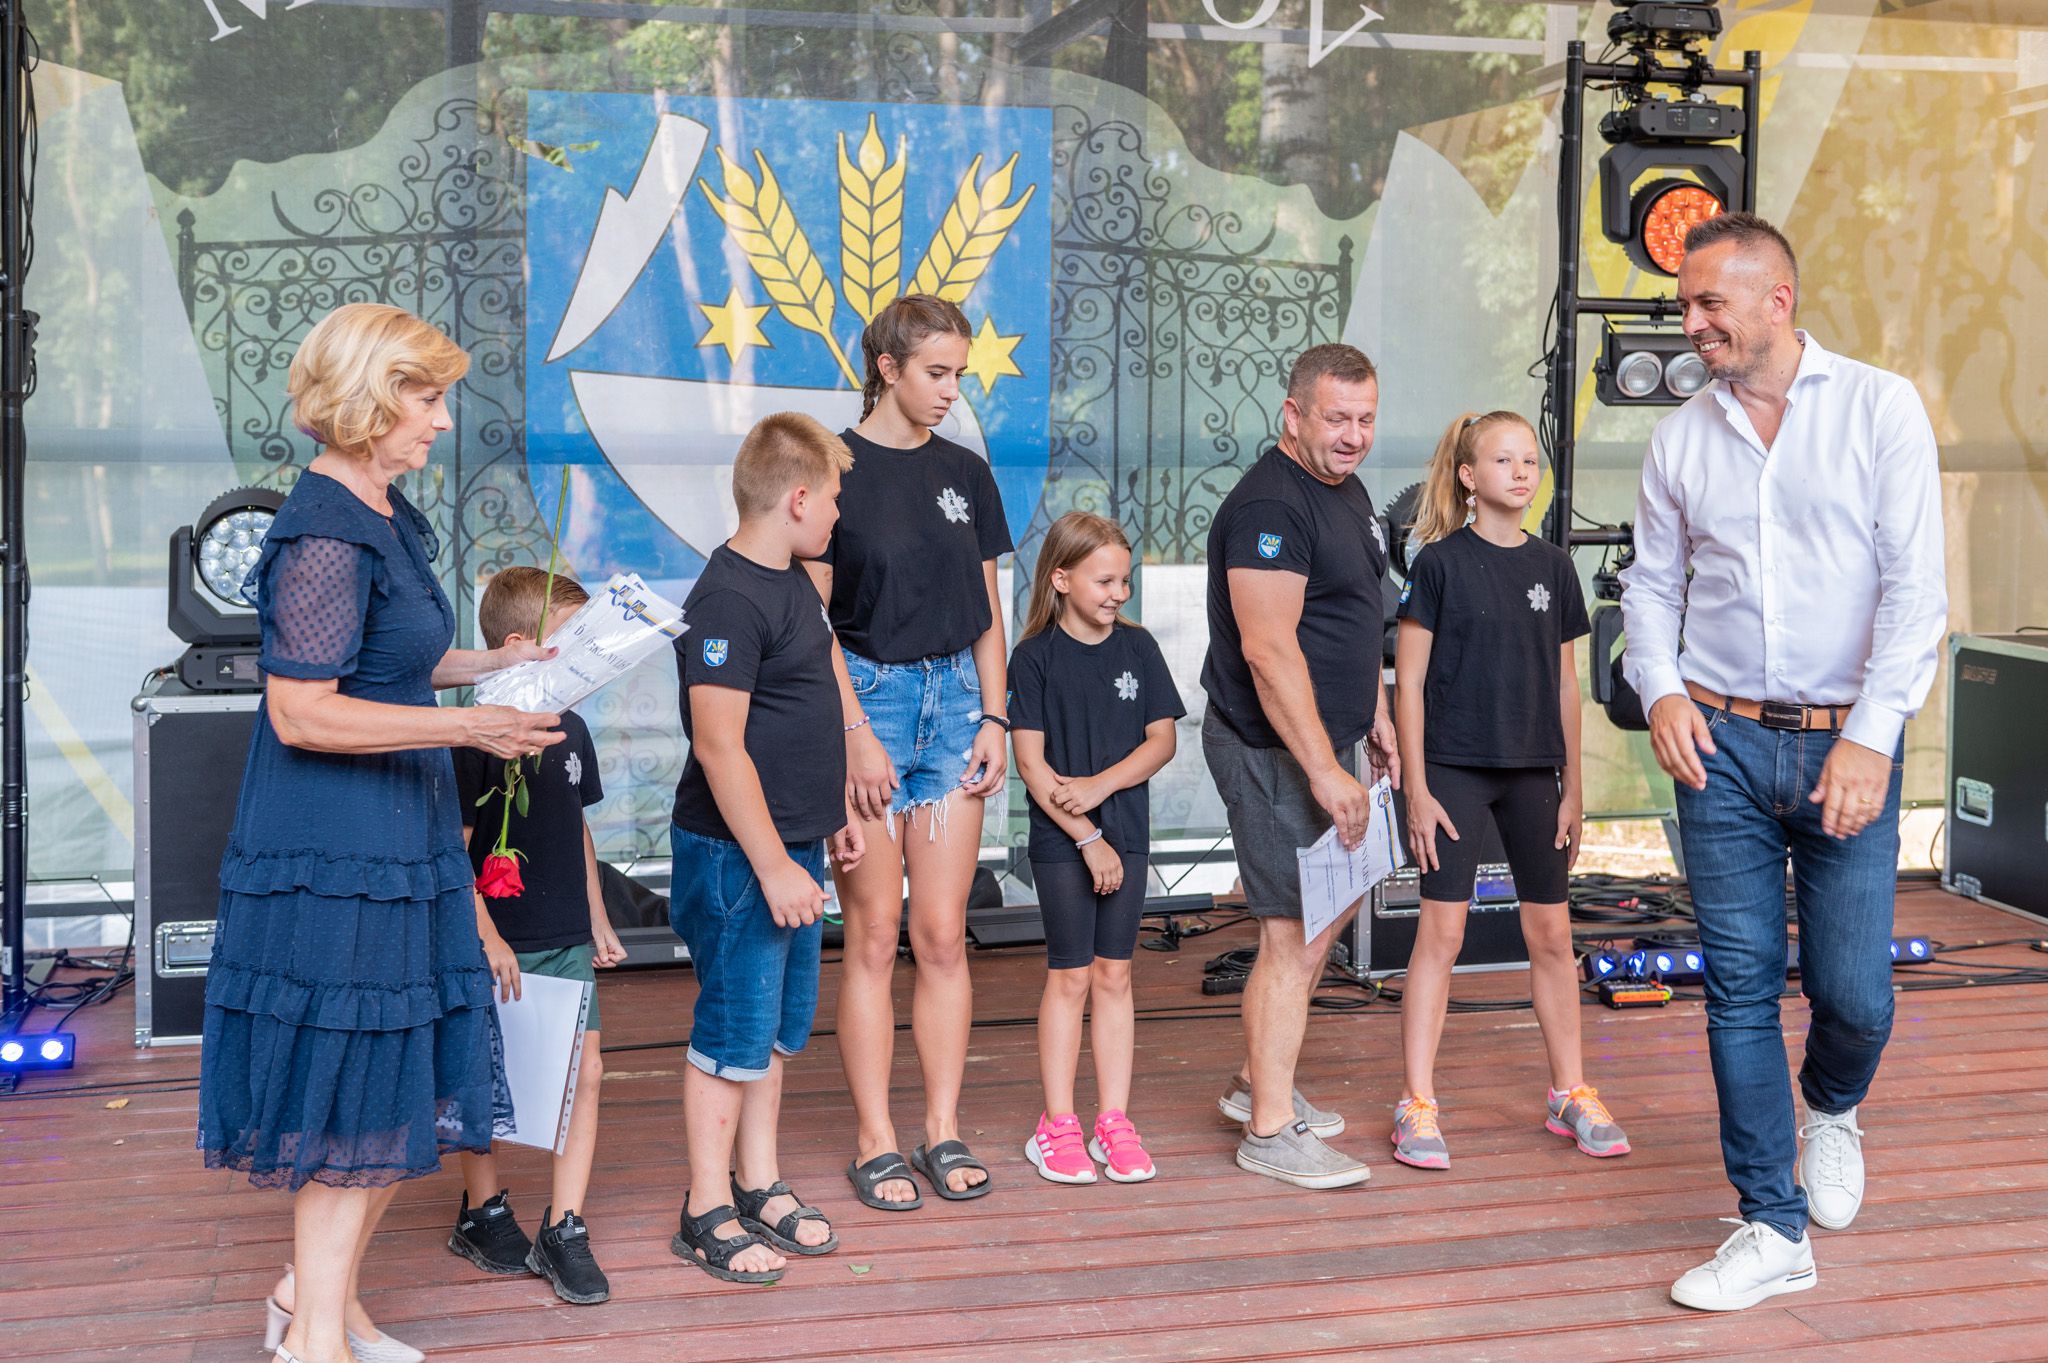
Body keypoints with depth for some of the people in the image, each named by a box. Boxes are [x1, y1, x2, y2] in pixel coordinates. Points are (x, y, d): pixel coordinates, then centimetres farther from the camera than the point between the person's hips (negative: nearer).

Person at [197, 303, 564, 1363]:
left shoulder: (385, 515, 12)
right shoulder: (324, 536, -19)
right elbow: (302, 712, -22)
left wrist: (489, 664, 10)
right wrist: (466, 726, -25)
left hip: (399, 840, 10)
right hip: (336, 855, -10)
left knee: (406, 1088, 16)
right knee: (354, 1099, 0)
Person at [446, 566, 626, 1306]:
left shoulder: (570, 730, 7)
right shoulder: (477, 739, -15)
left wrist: (598, 922, 19)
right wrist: (487, 938, -17)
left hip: (567, 941, 6)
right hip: (500, 946, -6)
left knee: (586, 1069, 0)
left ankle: (564, 1230, 6)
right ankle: (482, 1211, 27)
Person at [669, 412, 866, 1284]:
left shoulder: (790, 581, 12)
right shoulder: (728, 599, -20)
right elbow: (719, 744, -23)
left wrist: (833, 813, 24)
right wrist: (773, 866, -23)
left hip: (790, 845, 10)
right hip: (738, 856, -10)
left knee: (780, 1028, 17)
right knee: (734, 1034, 1)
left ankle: (760, 1187, 30)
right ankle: (707, 1214, 13)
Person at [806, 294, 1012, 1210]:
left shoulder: (966, 474, 11)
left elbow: (987, 613, 14)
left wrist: (995, 717, 4)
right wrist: (856, 732, -12)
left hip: (954, 698, 4)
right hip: (864, 697, -4)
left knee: (943, 934, 5)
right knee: (874, 936, 0)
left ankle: (944, 1133, 13)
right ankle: (875, 1143, 8)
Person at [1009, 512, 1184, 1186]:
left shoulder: (1138, 648, 4)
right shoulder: (1036, 656, -7)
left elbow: (1162, 738, 1)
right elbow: (1031, 761, -11)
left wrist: (1100, 785, -13)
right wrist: (1087, 837, -14)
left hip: (1126, 833, 3)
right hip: (1061, 840, -3)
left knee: (1114, 976, 8)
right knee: (1070, 976, 1)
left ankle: (1114, 1122, 14)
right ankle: (1057, 1126, 10)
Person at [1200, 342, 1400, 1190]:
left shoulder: (1347, 492, 14)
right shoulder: (1271, 506, -19)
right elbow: (1269, 649, -26)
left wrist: (1375, 715, 22)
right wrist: (1325, 769, -26)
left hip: (1323, 740, 10)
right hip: (1275, 750, -10)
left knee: (1327, 912, 18)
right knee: (1294, 931, -8)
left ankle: (1257, 1081, 31)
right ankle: (1270, 1129, 1)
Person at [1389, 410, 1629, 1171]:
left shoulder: (1552, 567, 7)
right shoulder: (1440, 562, -5)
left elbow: (1564, 684, 12)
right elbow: (1409, 684, -6)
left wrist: (1573, 787, 9)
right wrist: (1416, 789, -10)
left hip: (1532, 770, 4)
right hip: (1453, 766, -4)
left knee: (1551, 934, 9)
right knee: (1442, 932, -4)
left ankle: (1570, 1095, 22)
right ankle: (1417, 1107, 3)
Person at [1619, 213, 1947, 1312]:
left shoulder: (1880, 408, -2)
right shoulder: (1682, 437, 8)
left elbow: (1914, 583, -8)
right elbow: (1652, 582, 15)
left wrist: (1872, 734, -17)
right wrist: (1660, 690, -4)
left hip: (1844, 745, -2)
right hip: (1721, 746, 2)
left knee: (1853, 994, 0)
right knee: (1740, 989, 1)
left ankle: (1831, 1107, 36)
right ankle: (1774, 1230, 12)